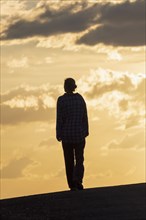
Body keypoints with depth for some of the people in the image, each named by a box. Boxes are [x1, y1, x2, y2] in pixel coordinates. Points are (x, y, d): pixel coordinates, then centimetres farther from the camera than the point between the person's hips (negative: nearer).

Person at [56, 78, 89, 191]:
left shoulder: (61, 100, -8)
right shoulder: (80, 98, -1)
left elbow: (59, 118, -9)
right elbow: (85, 116, 2)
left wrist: (58, 134, -2)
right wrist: (86, 131, 12)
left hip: (66, 134, -1)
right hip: (79, 133, 1)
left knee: (69, 160, 10)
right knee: (79, 159, 6)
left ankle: (72, 185, 11)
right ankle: (77, 180, -18)